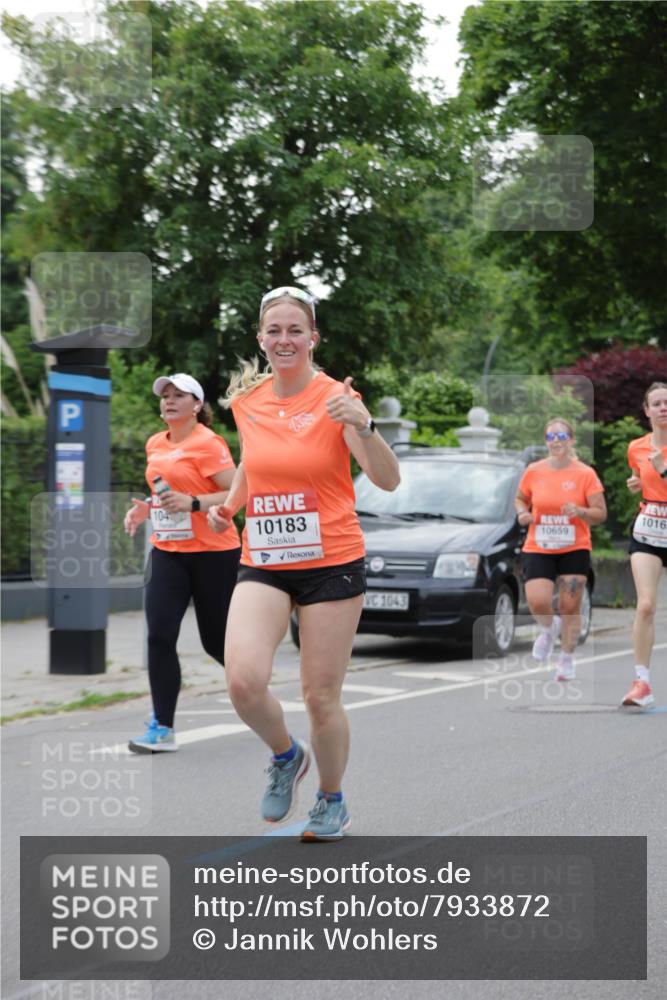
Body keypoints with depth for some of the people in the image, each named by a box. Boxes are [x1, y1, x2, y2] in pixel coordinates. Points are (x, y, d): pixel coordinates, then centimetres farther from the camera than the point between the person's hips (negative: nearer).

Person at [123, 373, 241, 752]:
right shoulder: (155, 445, 11)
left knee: (216, 641, 5)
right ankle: (163, 728, -4)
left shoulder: (208, 443, -11)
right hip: (168, 552, 6)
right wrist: (145, 508, 9)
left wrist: (193, 503, -27)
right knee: (160, 637, -8)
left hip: (213, 553, -6)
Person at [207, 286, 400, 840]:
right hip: (262, 565, 3)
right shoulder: (246, 400, 4)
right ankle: (286, 755, 14)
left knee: (321, 696, 2)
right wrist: (228, 505, 9)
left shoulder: (336, 398, -9)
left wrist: (363, 425, -36)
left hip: (331, 563, -3)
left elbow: (388, 480, -20)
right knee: (243, 681, -18)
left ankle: (332, 800, 28)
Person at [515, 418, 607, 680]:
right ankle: (548, 629, 21)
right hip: (538, 549, 1)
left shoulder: (585, 474, -6)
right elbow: (520, 499, 16)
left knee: (570, 607, 2)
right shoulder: (533, 471, 0)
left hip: (575, 549, -1)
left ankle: (567, 659, 22)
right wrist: (522, 513, -6)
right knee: (537, 602, -15)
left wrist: (580, 511, -24)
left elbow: (601, 513, -4)